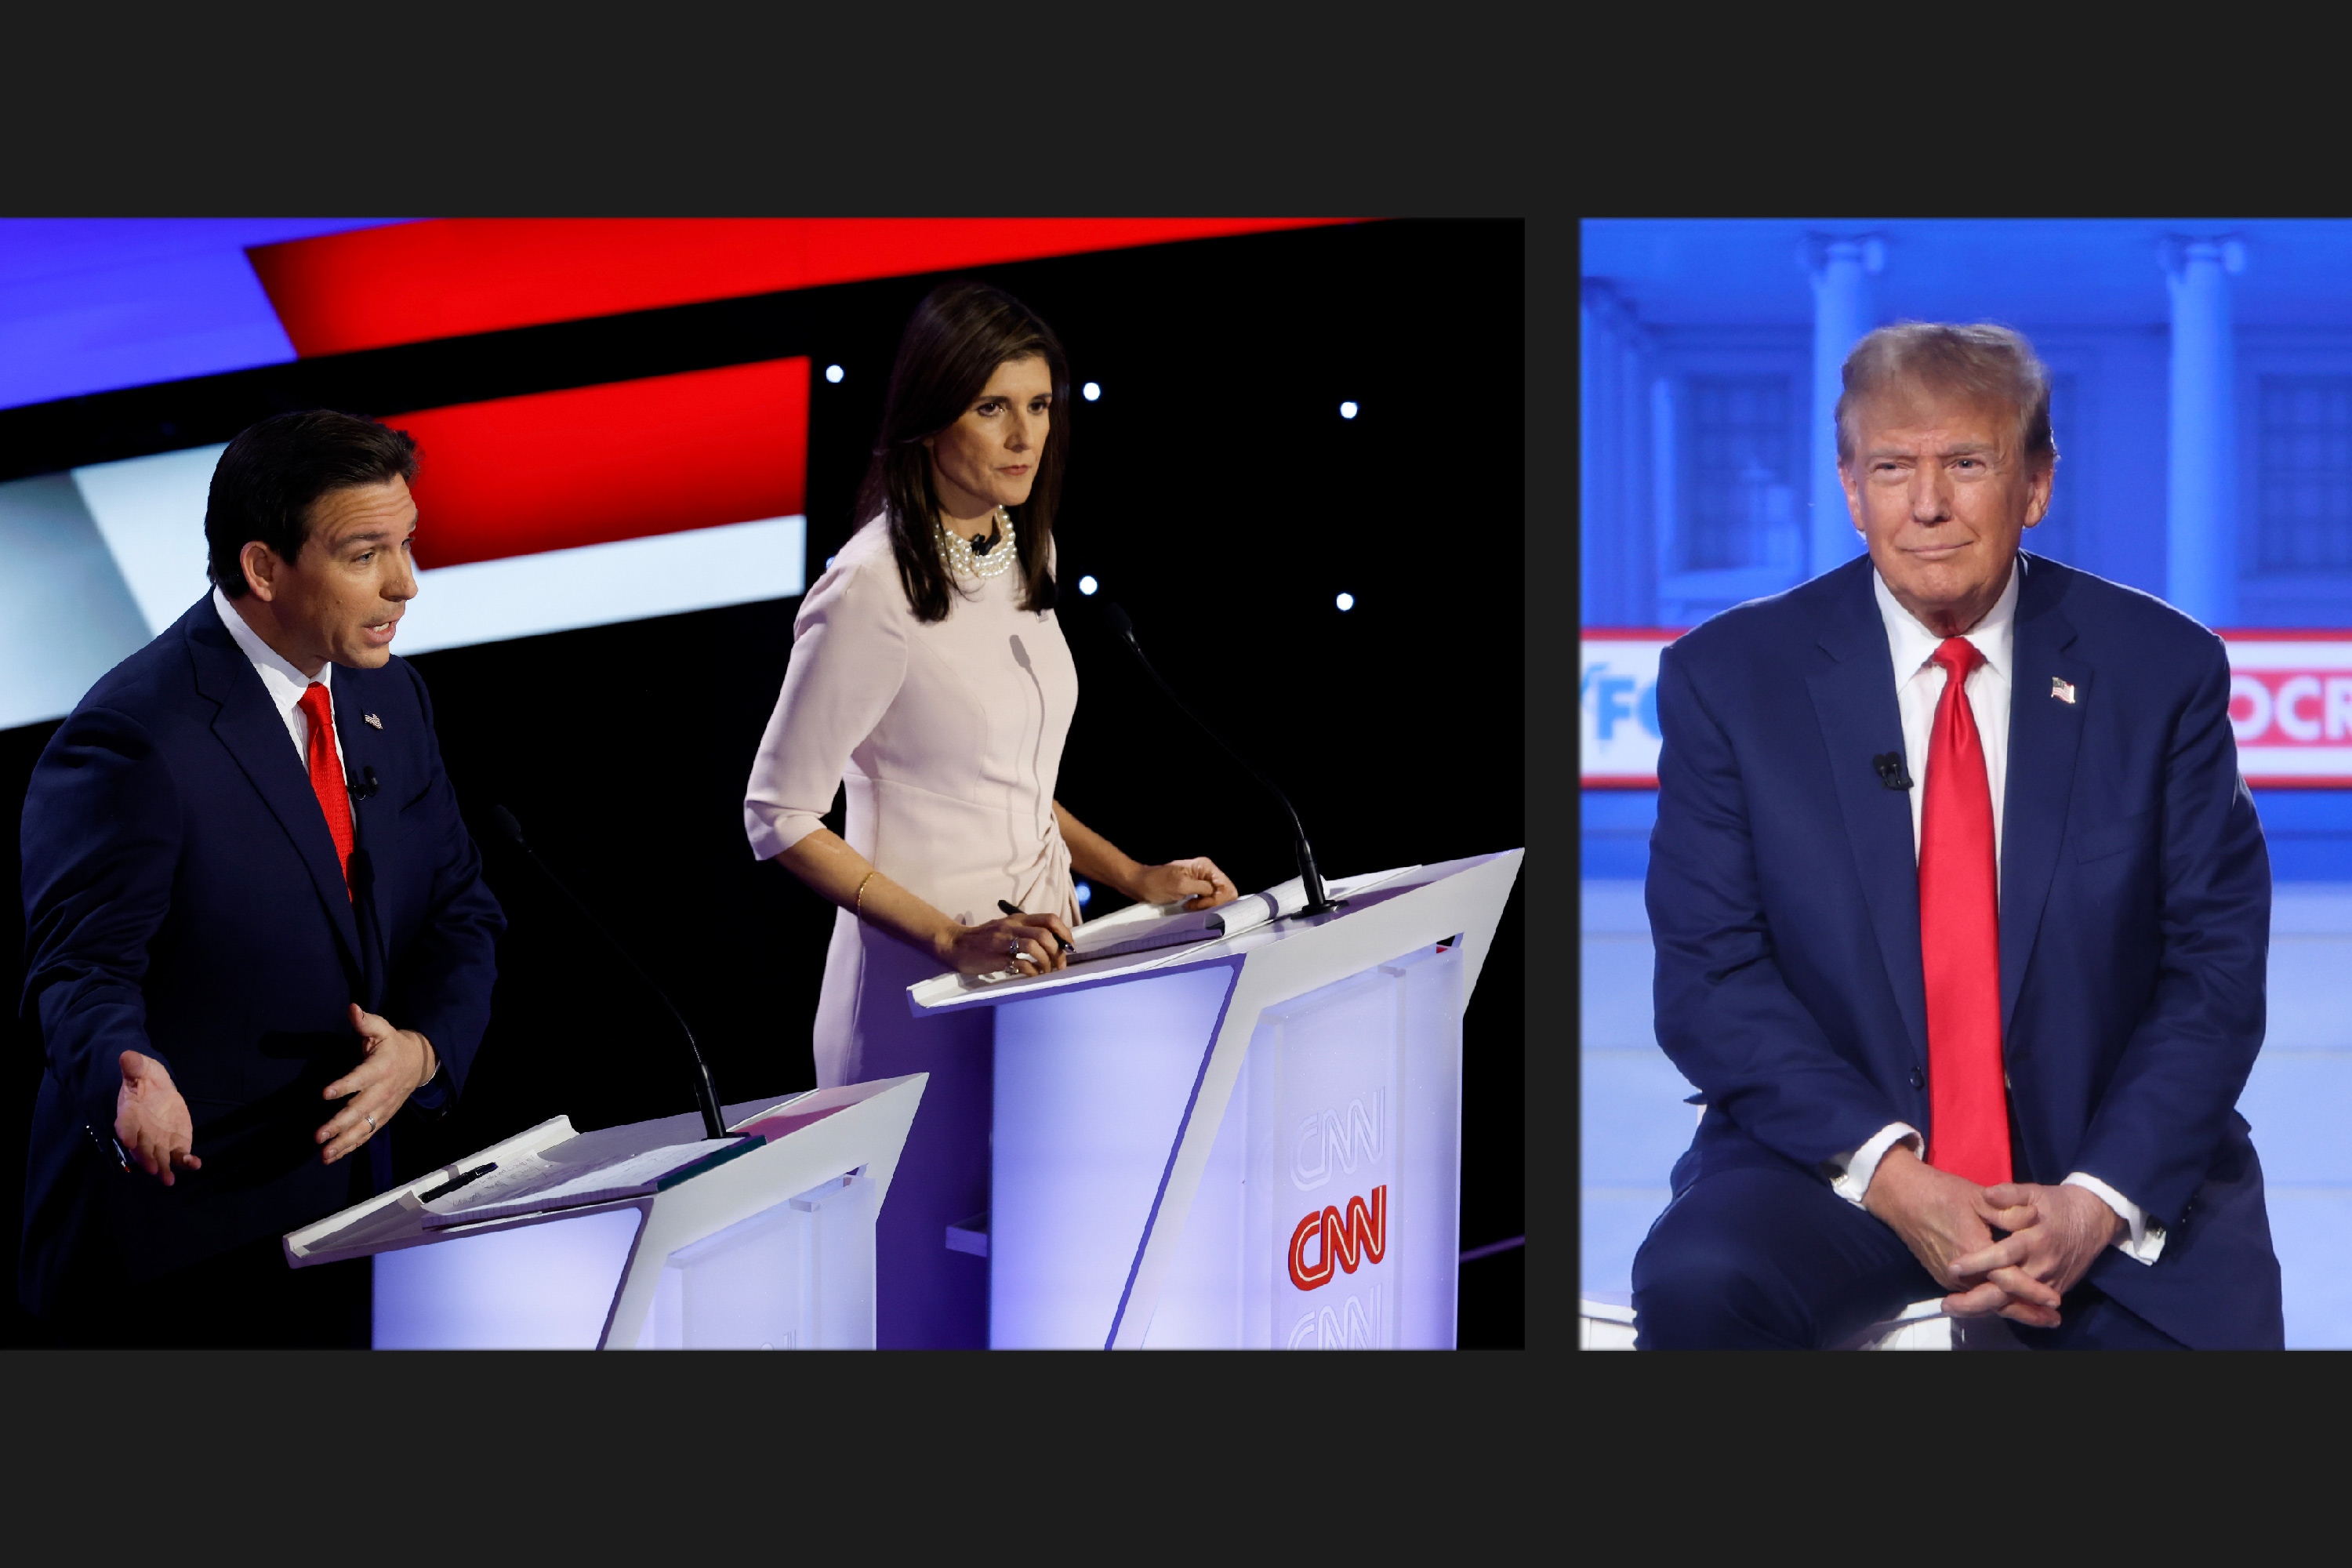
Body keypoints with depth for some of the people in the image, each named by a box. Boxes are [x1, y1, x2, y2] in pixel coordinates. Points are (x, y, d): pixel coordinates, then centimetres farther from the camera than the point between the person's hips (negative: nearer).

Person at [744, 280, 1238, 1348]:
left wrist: (1132, 878, 7)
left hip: (1039, 969, 8)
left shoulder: (1021, 556, 10)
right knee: (934, 1298, -1)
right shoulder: (873, 589, -16)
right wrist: (954, 940, -21)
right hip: (923, 984, -8)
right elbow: (781, 818, -15)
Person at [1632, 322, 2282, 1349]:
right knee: (1696, 1289, -31)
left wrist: (2103, 1199, -15)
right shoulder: (1729, 677, 0)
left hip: (2102, 1166, 1)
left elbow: (2217, 964, 0)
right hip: (1835, 1167, -1)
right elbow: (1710, 976, -5)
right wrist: (1887, 1174, -19)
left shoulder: (2162, 669, 2)